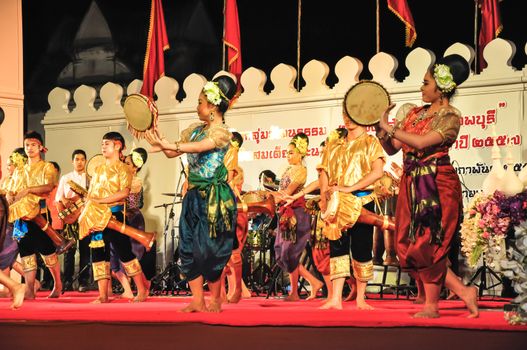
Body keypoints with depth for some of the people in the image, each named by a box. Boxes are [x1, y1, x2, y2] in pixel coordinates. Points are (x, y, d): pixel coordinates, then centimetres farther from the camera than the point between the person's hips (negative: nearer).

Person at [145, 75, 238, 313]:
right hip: (194, 196, 8)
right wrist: (154, 132, 4)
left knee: (208, 248, -4)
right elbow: (172, 153, 13)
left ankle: (215, 299, 11)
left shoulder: (221, 133, -11)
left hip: (214, 197, -8)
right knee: (188, 247, 4)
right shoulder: (196, 130, 12)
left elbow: (198, 147, -29)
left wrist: (167, 145, -40)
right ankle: (197, 300, 9)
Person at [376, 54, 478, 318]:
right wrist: (381, 128, -1)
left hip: (436, 186, -7)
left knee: (427, 244, -5)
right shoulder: (415, 113, 14)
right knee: (409, 245, 4)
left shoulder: (450, 117, -7)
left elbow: (421, 142, -21)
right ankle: (464, 292, 12)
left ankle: (431, 306, 10)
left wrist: (389, 127, -14)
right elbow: (392, 148, 13)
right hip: (412, 185, 8)